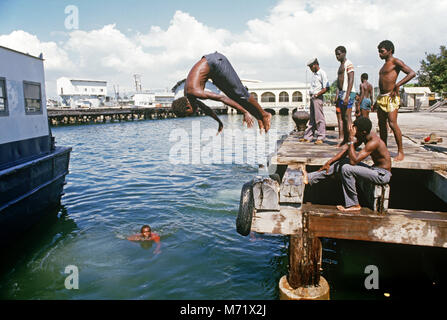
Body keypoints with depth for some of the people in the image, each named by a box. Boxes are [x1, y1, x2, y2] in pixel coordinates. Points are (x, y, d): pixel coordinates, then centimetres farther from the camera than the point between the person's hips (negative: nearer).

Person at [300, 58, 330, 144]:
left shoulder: (322, 73, -7)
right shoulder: (314, 74, 19)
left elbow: (326, 88, -14)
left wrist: (317, 95, -16)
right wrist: (311, 95, 12)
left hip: (318, 98, -9)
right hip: (312, 98, 9)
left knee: (319, 118, -6)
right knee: (312, 119, 10)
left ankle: (320, 138, -3)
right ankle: (308, 137, 13)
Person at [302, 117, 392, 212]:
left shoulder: (373, 142, -28)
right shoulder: (364, 135, -2)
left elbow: (353, 161, -33)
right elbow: (346, 149, 6)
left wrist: (351, 139, -29)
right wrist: (329, 162, 2)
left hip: (382, 175, -9)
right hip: (375, 169, 9)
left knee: (346, 169, -25)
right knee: (341, 162, 5)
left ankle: (354, 205, -12)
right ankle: (310, 178, 6)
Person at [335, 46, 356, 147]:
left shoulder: (348, 64, -7)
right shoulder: (340, 66, 22)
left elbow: (351, 81, -16)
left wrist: (347, 96, -23)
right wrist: (337, 97, 16)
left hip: (348, 93, -9)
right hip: (341, 93, 9)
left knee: (347, 117, -10)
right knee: (339, 116, 7)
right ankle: (342, 139, 11)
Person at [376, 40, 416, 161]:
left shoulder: (396, 62, -4)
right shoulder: (385, 65, 21)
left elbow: (412, 73, -14)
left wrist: (397, 85, -22)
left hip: (391, 97, -9)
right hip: (381, 97, 9)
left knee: (392, 124, -14)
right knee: (381, 125, 9)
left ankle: (401, 152, -8)